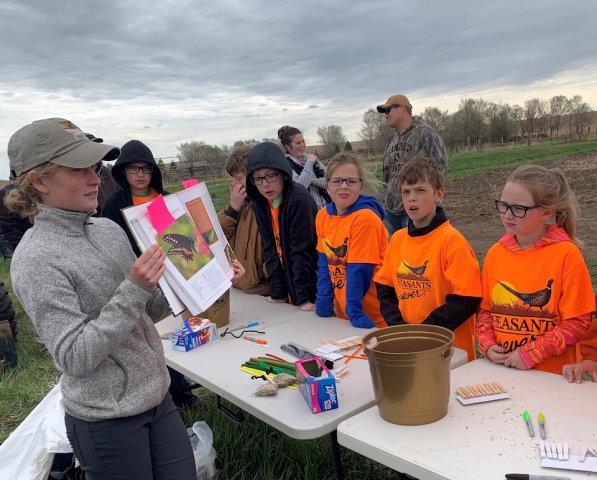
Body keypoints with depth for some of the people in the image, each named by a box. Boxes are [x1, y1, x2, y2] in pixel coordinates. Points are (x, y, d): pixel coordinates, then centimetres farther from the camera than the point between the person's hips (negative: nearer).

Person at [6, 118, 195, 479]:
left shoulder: (108, 229, 1)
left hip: (158, 397, 6)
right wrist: (133, 289, -27)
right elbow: (74, 357, -21)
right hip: (108, 421, -6)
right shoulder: (36, 259, -18)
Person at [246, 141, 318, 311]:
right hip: (288, 283, 6)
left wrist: (304, 298, -20)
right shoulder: (259, 203, -3)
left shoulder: (299, 200, -22)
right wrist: (277, 293, -6)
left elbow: (301, 251, -22)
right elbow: (270, 248, -3)